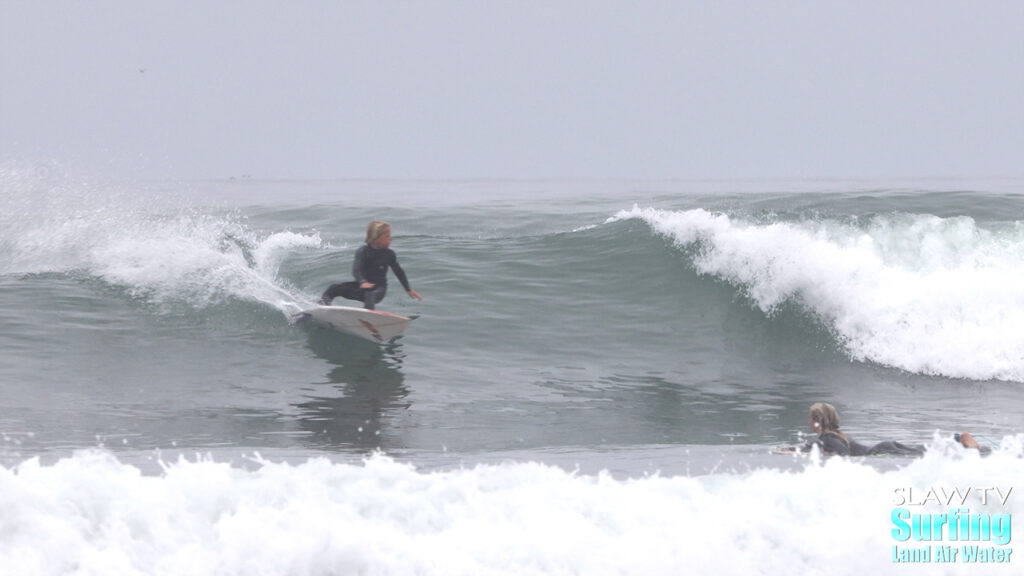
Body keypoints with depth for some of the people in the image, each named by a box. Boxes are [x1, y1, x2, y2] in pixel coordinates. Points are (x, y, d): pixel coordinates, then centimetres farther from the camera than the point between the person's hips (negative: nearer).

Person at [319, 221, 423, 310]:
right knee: (334, 288, -19)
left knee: (370, 295, -39)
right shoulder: (363, 251, -8)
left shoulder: (389, 254, 0)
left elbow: (399, 272, 14)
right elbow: (356, 270, -23)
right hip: (361, 285, 1)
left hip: (379, 288, -1)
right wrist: (363, 282, -45)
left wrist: (409, 290, 20)